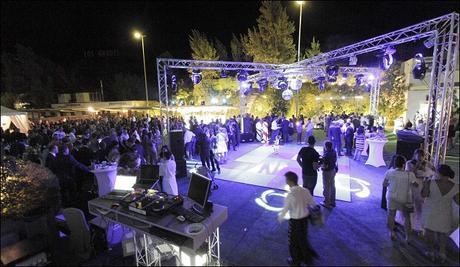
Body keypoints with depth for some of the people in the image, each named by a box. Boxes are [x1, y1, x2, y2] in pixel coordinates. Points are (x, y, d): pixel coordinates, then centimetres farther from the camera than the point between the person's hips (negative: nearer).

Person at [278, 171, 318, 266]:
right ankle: (307, 258, 48)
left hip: (295, 221, -6)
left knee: (294, 241, 20)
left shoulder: (290, 195, -29)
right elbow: (313, 203, 1)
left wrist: (280, 216, 2)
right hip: (305, 217, 6)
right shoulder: (305, 191, -12)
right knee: (303, 238, 28)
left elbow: (285, 209, -18)